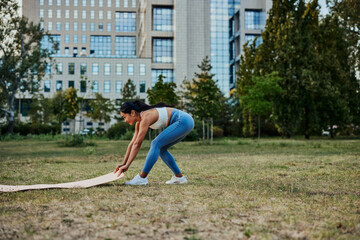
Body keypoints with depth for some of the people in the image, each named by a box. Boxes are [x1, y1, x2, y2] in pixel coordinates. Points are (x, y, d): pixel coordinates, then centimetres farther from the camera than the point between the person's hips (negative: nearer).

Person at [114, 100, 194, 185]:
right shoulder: (139, 122, 9)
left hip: (183, 121, -10)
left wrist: (127, 165, -17)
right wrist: (124, 163, 10)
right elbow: (132, 143, 11)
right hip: (183, 122, 10)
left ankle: (141, 178, -13)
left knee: (156, 144, -14)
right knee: (160, 148, 10)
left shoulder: (145, 117, -19)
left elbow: (137, 144, -20)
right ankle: (179, 177, 13)